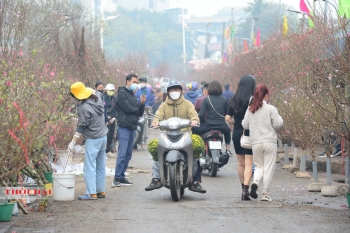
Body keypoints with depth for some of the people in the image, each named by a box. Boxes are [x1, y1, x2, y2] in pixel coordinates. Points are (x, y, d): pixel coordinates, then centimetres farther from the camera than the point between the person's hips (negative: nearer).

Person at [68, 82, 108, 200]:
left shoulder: (84, 108, -21)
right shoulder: (97, 97, 0)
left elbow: (81, 127, -16)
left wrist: (73, 142, -10)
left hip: (93, 140, -9)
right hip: (103, 137, 9)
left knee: (90, 167, -5)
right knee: (101, 166, 14)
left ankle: (91, 193, -7)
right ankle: (101, 190, 19)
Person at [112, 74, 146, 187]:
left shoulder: (133, 95, 21)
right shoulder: (122, 93, -5)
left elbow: (140, 113, 16)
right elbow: (127, 108, -16)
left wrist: (142, 104, -2)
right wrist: (137, 108, 2)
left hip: (132, 128, 9)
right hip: (124, 127, -9)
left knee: (128, 155, 10)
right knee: (122, 154, -12)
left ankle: (122, 176, 15)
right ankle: (117, 178, -11)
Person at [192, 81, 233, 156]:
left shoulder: (206, 99, -7)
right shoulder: (224, 99, 0)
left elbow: (201, 114, -11)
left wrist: (201, 121, 10)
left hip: (208, 125, -3)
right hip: (221, 126, 3)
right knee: (227, 130, 38)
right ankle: (228, 150, 36)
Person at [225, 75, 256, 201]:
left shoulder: (234, 100, 4)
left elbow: (228, 118, 3)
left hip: (236, 134, 5)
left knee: (241, 164, 15)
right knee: (248, 164, -5)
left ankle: (243, 189, 24)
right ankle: (246, 190, -18)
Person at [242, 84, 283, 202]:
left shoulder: (250, 110, 5)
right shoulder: (271, 109, -7)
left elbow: (245, 125, 6)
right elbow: (278, 124, -8)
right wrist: (278, 117, 12)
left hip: (255, 142, 4)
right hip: (269, 142, -3)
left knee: (259, 165, 17)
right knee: (268, 168, 4)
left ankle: (255, 182, -12)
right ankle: (265, 193, 3)